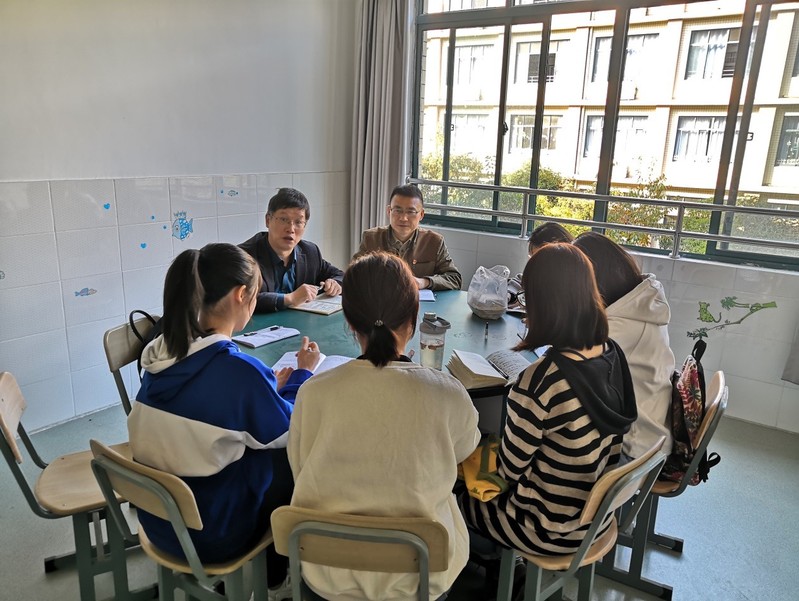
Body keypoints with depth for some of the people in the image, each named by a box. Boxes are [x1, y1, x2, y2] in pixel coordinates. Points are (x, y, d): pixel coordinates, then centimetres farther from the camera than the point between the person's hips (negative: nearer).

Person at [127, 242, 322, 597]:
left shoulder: (161, 354, -6)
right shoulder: (238, 368, -28)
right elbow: (283, 432, -10)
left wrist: (271, 386, 11)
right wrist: (303, 372, 4)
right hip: (209, 534, -7)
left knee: (273, 453, 21)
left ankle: (269, 565, 38)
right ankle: (274, 572, 34)